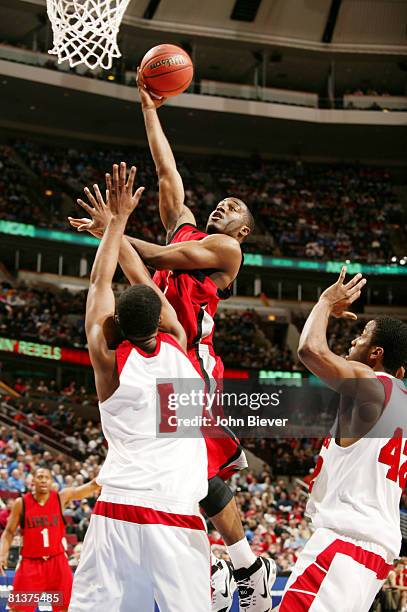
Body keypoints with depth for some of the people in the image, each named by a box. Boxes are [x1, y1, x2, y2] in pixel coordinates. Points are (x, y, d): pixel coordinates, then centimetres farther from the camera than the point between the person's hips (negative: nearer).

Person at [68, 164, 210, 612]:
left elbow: (100, 282, 13)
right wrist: (114, 224, 31)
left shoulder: (107, 358, 1)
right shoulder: (177, 345, 5)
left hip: (117, 510, 0)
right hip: (177, 515, 0)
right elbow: (145, 283, 19)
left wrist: (120, 218, 21)